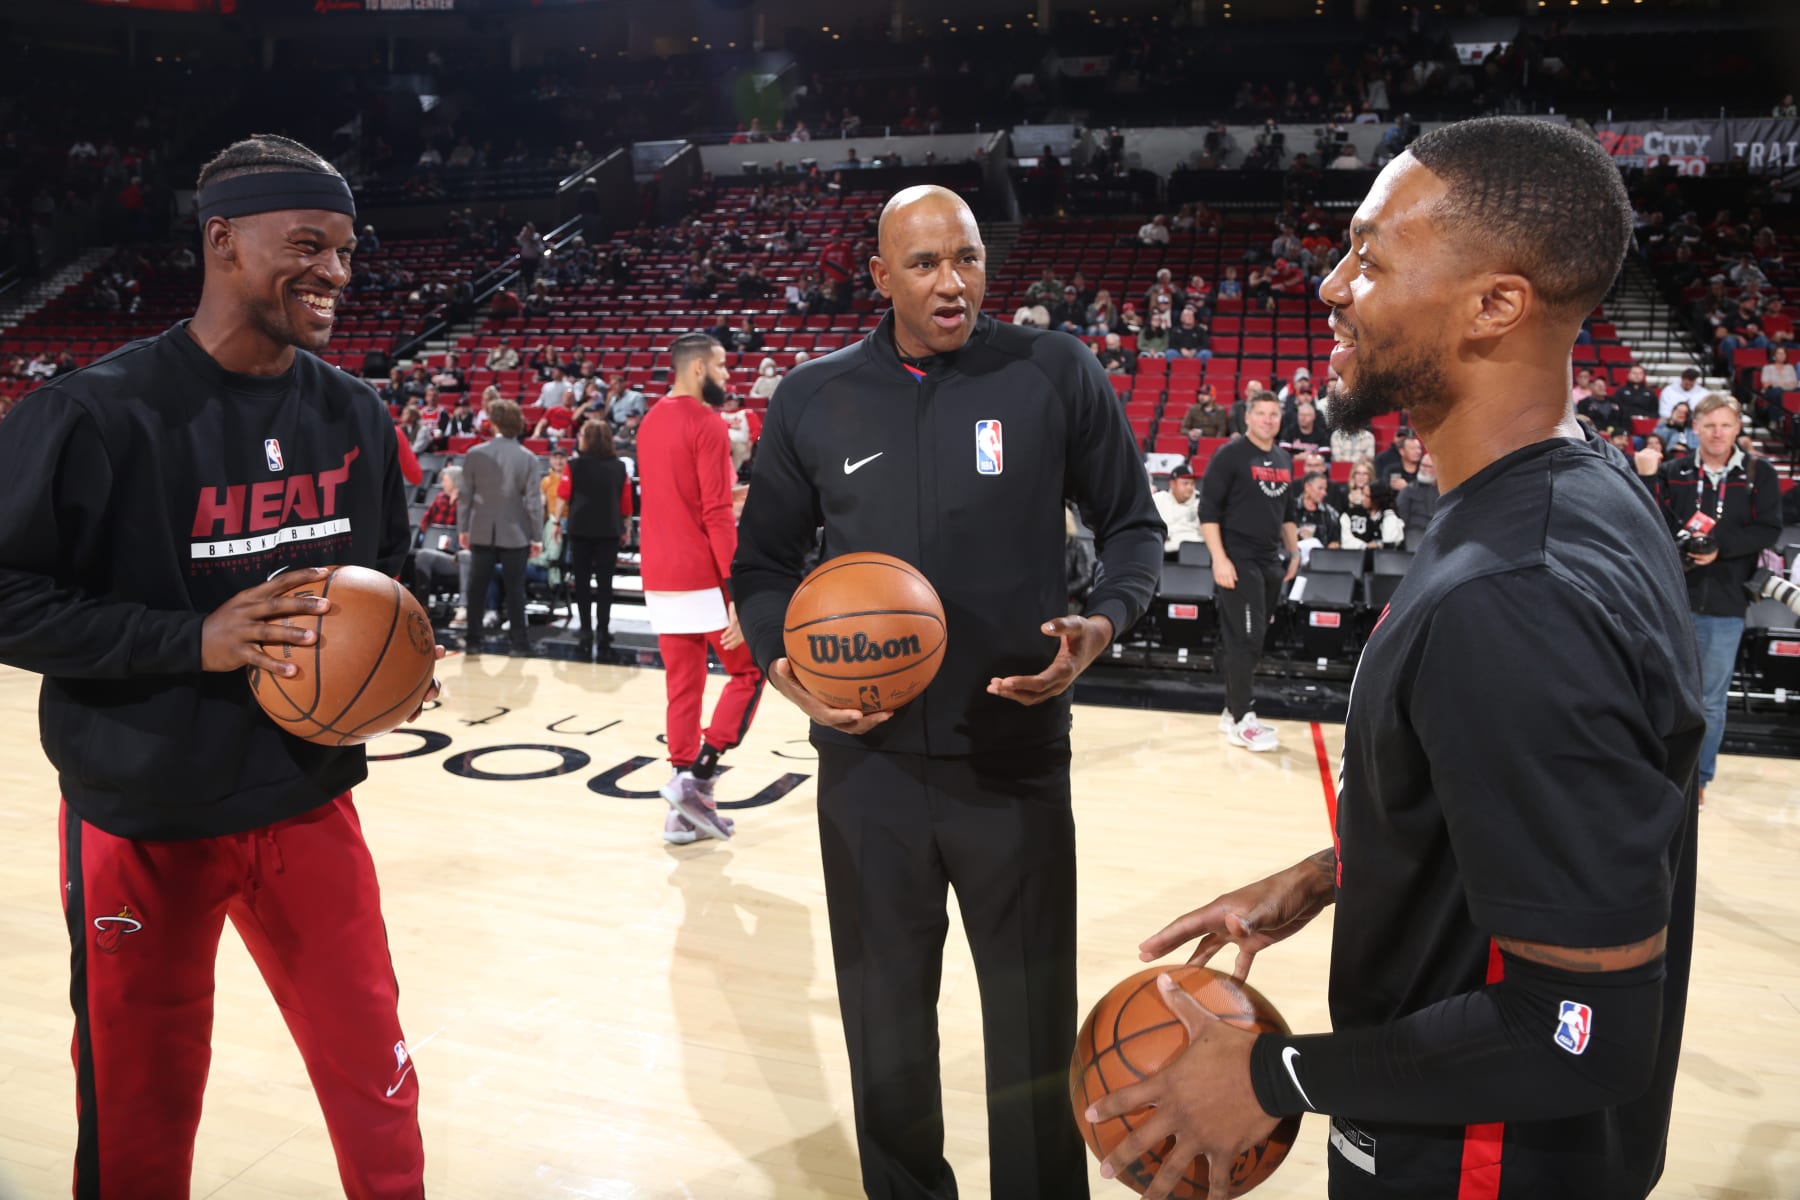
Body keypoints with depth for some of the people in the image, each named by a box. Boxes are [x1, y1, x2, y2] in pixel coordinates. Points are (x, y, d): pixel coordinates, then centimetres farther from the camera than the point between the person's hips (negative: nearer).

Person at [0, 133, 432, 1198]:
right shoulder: (97, 412, -16)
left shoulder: (353, 414, 1)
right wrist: (195, 639, -24)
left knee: (376, 1085, 12)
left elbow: (391, 564, 15)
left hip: (309, 805, 4)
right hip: (143, 822, -4)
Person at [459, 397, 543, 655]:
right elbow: (533, 501, -7)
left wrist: (463, 529, 10)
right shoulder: (528, 458, -7)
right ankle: (519, 640, 8)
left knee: (477, 588, 9)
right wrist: (537, 536, 0)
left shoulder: (474, 454, -4)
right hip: (515, 532, -1)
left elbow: (466, 495, 0)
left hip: (482, 532, 1)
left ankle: (474, 640, 12)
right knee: (515, 589, 5)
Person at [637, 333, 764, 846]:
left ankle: (684, 812, 14)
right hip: (705, 581, -8)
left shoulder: (651, 421, 13)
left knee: (683, 686, 11)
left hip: (660, 581, 8)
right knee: (749, 670, 8)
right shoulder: (707, 424, -12)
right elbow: (717, 517, -18)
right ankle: (696, 778, 1)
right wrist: (739, 593, -19)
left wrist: (729, 493, 25)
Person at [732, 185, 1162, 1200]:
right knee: (884, 1020, 16)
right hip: (869, 761, 2)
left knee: (1035, 1024, 12)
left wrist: (1103, 622, -14)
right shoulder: (812, 400, 2)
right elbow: (766, 564, 11)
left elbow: (1132, 524, 5)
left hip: (1019, 759, -1)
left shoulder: (1056, 373, -3)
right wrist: (782, 662, -8)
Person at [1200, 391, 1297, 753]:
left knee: (1254, 641, 11)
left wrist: (1294, 552, 17)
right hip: (1238, 560, -7)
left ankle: (1233, 710, 21)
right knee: (1245, 641, -8)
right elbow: (1208, 510, -11)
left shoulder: (1284, 460, 14)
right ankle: (1242, 721, -1)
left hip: (1271, 562, 7)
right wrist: (1219, 558, -18)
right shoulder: (1230, 454, -7)